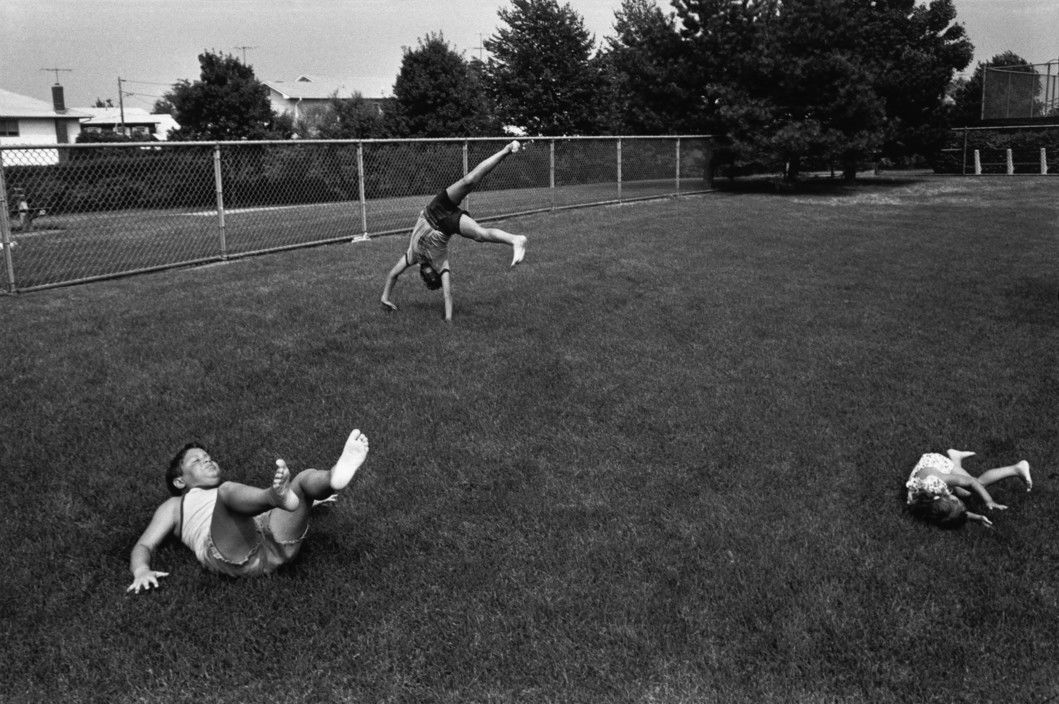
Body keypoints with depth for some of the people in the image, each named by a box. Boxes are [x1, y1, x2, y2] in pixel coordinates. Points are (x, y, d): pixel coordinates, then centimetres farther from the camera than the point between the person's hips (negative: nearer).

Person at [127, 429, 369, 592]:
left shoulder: (238, 494, 46)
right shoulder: (175, 506, 34)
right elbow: (143, 546, 22)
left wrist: (306, 499, 28)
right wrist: (141, 570, 0)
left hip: (276, 542, 4)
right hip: (233, 556, -4)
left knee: (307, 477, -16)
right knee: (229, 490, -31)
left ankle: (335, 477, -53)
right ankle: (279, 495, -65)